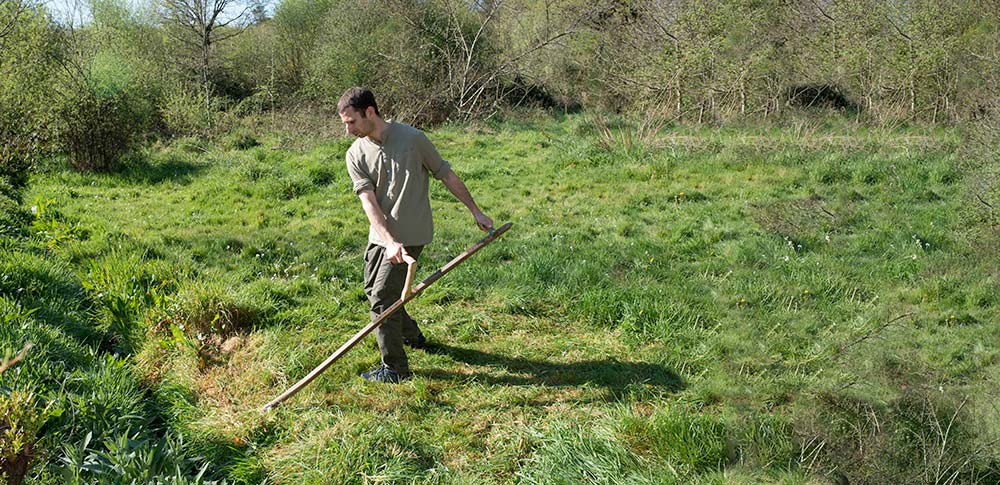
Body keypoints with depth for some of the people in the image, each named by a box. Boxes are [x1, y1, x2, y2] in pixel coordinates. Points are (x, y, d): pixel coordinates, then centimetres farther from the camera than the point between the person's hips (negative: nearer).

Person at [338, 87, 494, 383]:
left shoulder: (412, 139, -12)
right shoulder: (356, 154, -1)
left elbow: (447, 176, -1)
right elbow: (369, 202, -12)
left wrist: (476, 211, 6)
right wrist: (390, 242, -27)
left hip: (409, 235, -6)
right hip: (380, 235, 6)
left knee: (382, 298, -7)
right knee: (372, 289, 18)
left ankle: (395, 368, 8)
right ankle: (413, 336, 42)